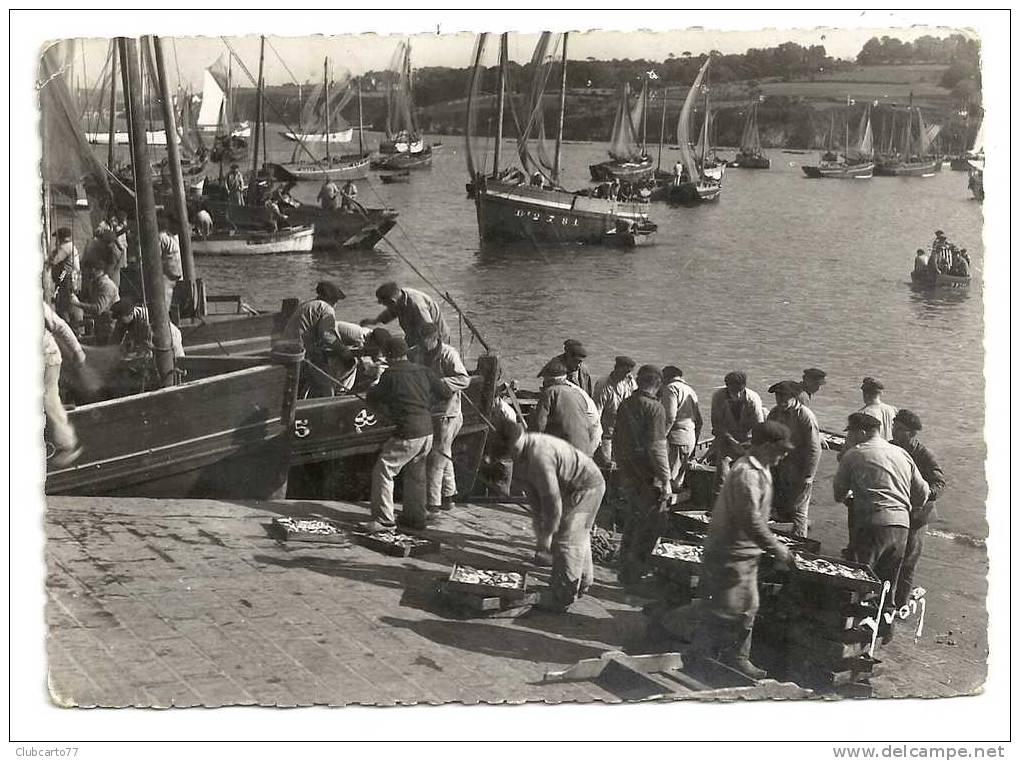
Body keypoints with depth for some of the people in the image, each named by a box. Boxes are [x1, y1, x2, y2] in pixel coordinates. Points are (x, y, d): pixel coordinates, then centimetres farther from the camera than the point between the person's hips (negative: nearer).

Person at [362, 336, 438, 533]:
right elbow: (433, 397, 17)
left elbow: (373, 399, 0)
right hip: (427, 431, 8)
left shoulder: (391, 374, -10)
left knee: (383, 470, -2)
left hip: (407, 435, -8)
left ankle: (383, 519, -4)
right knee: (415, 474, 22)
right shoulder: (423, 371, 8)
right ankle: (416, 516, 30)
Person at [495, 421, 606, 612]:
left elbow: (552, 500, -30)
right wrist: (539, 527, 5)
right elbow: (532, 491, 5)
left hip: (587, 487, -10)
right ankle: (582, 584, 42)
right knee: (579, 535, 24)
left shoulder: (539, 457, -35)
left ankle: (561, 599, -4)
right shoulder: (521, 455, -4)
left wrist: (548, 534, -18)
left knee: (566, 539, -10)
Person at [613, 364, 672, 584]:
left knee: (633, 520, 22)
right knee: (651, 523, 2)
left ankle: (625, 570, 30)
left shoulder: (625, 405, 8)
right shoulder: (654, 408, -16)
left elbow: (617, 439, 16)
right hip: (647, 476, -8)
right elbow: (656, 447, -20)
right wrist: (666, 480, -16)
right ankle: (632, 572, 0)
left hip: (626, 473, 8)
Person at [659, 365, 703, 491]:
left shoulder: (671, 388, -4)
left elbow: (670, 417, -17)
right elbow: (699, 420, 22)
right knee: (678, 480, 13)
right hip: (690, 440, 9)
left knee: (667, 477, -10)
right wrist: (694, 441, 26)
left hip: (676, 436, -9)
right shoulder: (690, 390, 23)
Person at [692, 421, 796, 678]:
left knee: (746, 608, 17)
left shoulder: (759, 471, 10)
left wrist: (774, 544, 16)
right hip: (730, 555, -11)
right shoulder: (746, 474, -24)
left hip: (745, 554, 11)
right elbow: (750, 521, -27)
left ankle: (737, 659, 28)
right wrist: (776, 548, -20)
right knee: (724, 611, -4)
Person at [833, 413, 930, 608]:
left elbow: (838, 495, 8)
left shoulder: (853, 455, 2)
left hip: (872, 525, -6)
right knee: (887, 589, 14)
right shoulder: (902, 454, 17)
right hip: (902, 526, 6)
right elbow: (922, 494, 20)